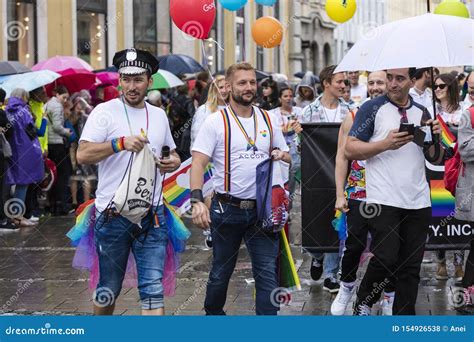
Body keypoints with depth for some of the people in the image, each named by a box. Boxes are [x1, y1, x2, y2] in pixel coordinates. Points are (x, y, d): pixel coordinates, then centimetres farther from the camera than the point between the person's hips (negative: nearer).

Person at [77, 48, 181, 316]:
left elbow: (172, 153, 27)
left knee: (153, 289, -6)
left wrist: (173, 162, 3)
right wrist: (120, 143, -27)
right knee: (109, 289, 10)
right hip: (113, 215, -3)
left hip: (152, 216, 3)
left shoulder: (159, 115, 12)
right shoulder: (105, 112, -4)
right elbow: (82, 155, -15)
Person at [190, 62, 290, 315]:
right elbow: (198, 163, -12)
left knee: (267, 273, -3)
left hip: (262, 209, 3)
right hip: (227, 209, -2)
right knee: (221, 272, 12)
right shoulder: (216, 122, -4)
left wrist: (281, 156, -7)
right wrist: (197, 200, -26)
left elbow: (286, 158, 19)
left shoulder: (268, 120, 8)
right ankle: (213, 312, 34)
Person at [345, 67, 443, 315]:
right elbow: (350, 150, -5)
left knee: (411, 266, 5)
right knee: (386, 257, -13)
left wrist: (435, 138, -1)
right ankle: (363, 303, 12)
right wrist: (386, 144, -16)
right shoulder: (372, 109, 0)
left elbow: (435, 159, 19)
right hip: (383, 200, -5)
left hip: (418, 202, 5)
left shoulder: (422, 113, 15)